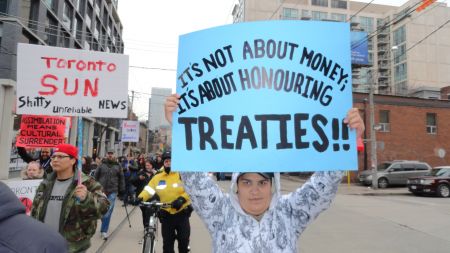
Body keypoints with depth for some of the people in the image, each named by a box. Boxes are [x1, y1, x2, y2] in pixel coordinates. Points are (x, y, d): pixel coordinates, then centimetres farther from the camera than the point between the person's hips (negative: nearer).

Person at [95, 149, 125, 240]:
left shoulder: (117, 166, 3)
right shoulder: (101, 165, 3)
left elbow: (121, 178, 7)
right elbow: (96, 176, 6)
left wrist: (122, 189, 5)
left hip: (112, 192, -1)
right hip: (101, 191, 1)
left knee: (108, 212, -5)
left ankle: (104, 231, 2)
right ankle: (104, 228, 33)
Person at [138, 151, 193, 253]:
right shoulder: (157, 177, -1)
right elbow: (148, 190, -7)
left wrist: (182, 198, -29)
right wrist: (140, 198, -26)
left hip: (182, 213, -1)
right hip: (166, 215, 1)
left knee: (184, 240, 13)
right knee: (167, 243, 10)